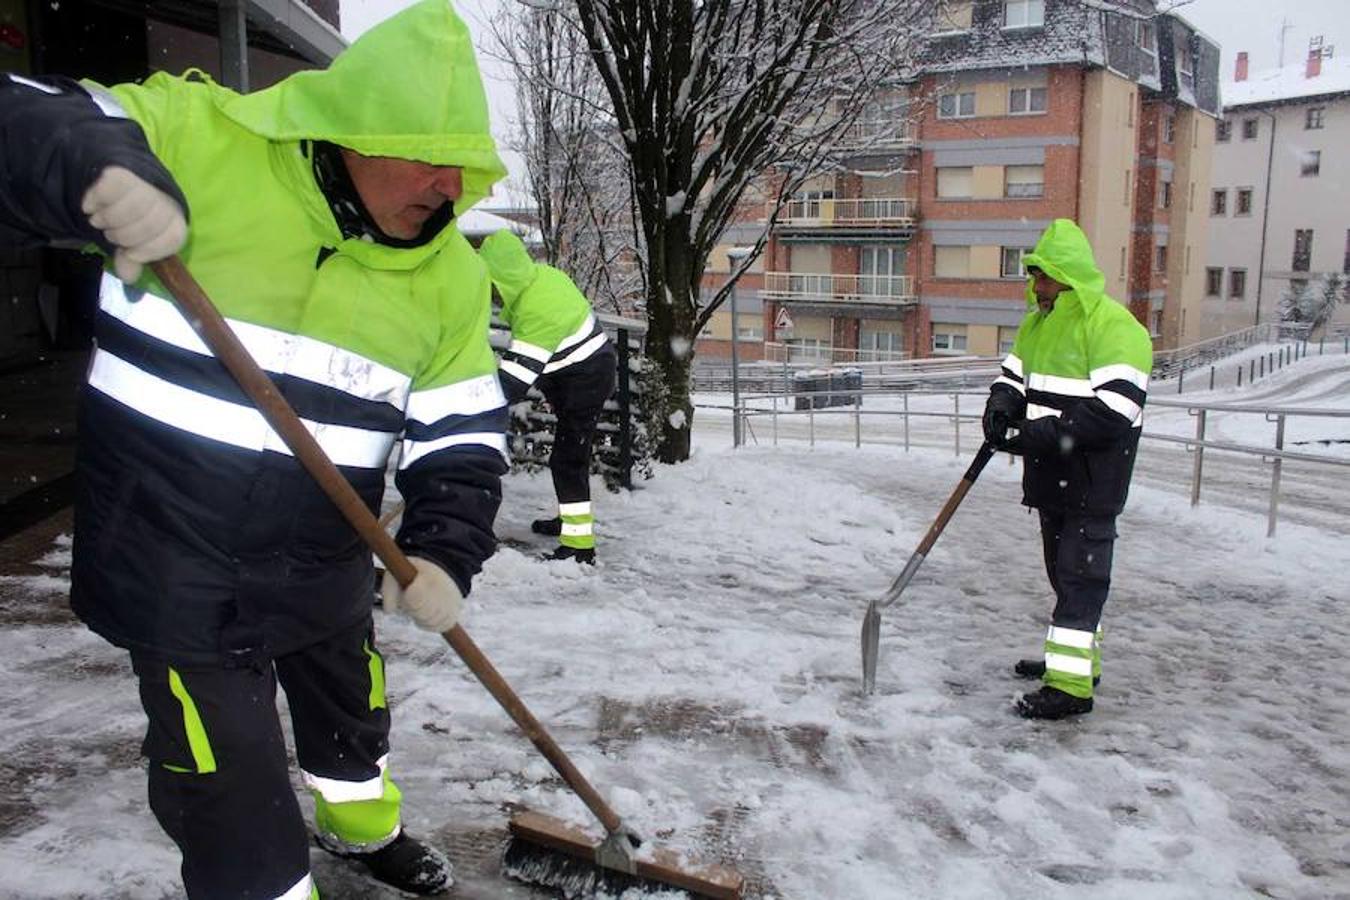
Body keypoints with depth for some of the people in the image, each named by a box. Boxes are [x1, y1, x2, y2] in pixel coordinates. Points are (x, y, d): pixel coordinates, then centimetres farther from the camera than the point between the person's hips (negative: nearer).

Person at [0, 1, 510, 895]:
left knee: (350, 712, 27)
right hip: (175, 562, -4)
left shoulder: (452, 273, -5)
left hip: (326, 566, 5)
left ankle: (364, 826, 59)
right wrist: (98, 164, -39)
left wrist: (443, 552, -13)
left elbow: (465, 436, -1)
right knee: (228, 787, 2)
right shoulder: (189, 134, -16)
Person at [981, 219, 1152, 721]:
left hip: (1092, 479, -9)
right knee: (1064, 569, 19)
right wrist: (1001, 406, -9)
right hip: (1051, 473, 9)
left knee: (1080, 574, -6)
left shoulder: (1114, 326, -18)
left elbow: (1112, 412, -26)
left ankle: (1071, 685, -2)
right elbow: (1014, 377, 15)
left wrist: (1040, 435, -27)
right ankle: (1077, 658, 34)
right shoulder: (1038, 322, 10)